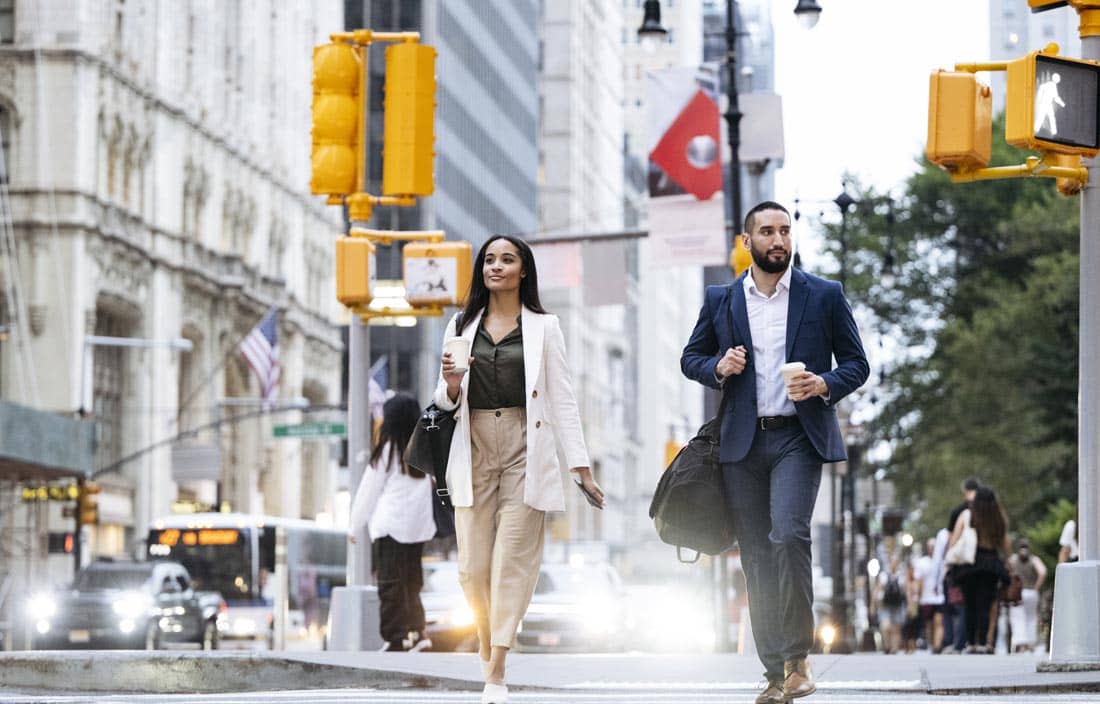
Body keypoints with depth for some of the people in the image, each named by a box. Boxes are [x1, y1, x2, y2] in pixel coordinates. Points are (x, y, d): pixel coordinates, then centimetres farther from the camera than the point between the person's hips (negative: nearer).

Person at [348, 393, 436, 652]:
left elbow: (369, 491, -1)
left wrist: (355, 526, 8)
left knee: (390, 584, -3)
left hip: (389, 526, -6)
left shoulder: (387, 450, -7)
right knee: (412, 582, 14)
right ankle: (417, 632, 7)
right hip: (418, 526, 6)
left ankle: (395, 638, -8)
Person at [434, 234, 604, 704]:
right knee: (473, 566, -1)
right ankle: (486, 644, 26)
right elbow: (446, 401, 16)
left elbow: (561, 398, 3)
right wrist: (451, 383, -8)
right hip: (474, 450, 2)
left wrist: (580, 467, -4)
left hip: (525, 452, -2)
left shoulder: (543, 327, 6)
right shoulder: (462, 327, 13)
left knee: (512, 562, -8)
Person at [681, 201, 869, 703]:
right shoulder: (720, 300, 10)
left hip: (798, 438, -3)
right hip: (742, 442, 3)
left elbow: (857, 363, 8)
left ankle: (797, 659, -13)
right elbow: (690, 358, 18)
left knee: (788, 535, -23)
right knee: (756, 558, 3)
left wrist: (824, 385, -12)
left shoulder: (824, 296, 5)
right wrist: (718, 367, -4)